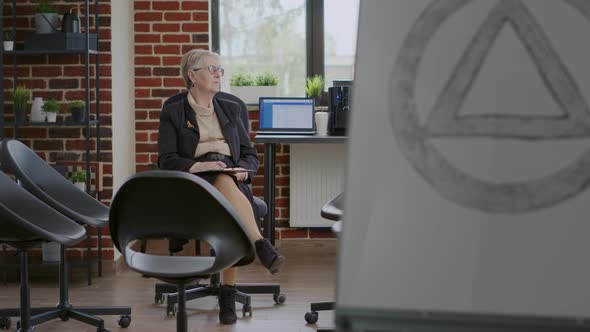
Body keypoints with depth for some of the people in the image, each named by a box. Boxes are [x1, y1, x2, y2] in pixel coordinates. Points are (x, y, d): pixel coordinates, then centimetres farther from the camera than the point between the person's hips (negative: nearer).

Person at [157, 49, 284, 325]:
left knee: (232, 215, -34)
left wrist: (242, 171, -7)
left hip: (232, 180, 3)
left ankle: (228, 292, -30)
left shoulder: (230, 110, 23)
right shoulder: (172, 113, 11)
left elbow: (250, 156, 17)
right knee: (223, 181, -39)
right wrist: (198, 166, -19)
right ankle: (262, 247, -47)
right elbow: (166, 160, 0)